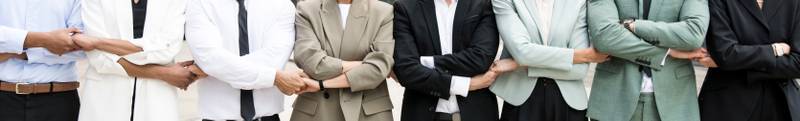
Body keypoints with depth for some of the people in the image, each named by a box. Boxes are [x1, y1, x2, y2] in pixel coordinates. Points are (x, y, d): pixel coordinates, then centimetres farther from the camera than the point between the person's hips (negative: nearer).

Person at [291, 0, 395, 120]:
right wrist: (363, 66, -12)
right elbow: (311, 63, -14)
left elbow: (379, 68, -13)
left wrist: (321, 84, -13)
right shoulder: (306, 10, 0)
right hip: (317, 111, 0)